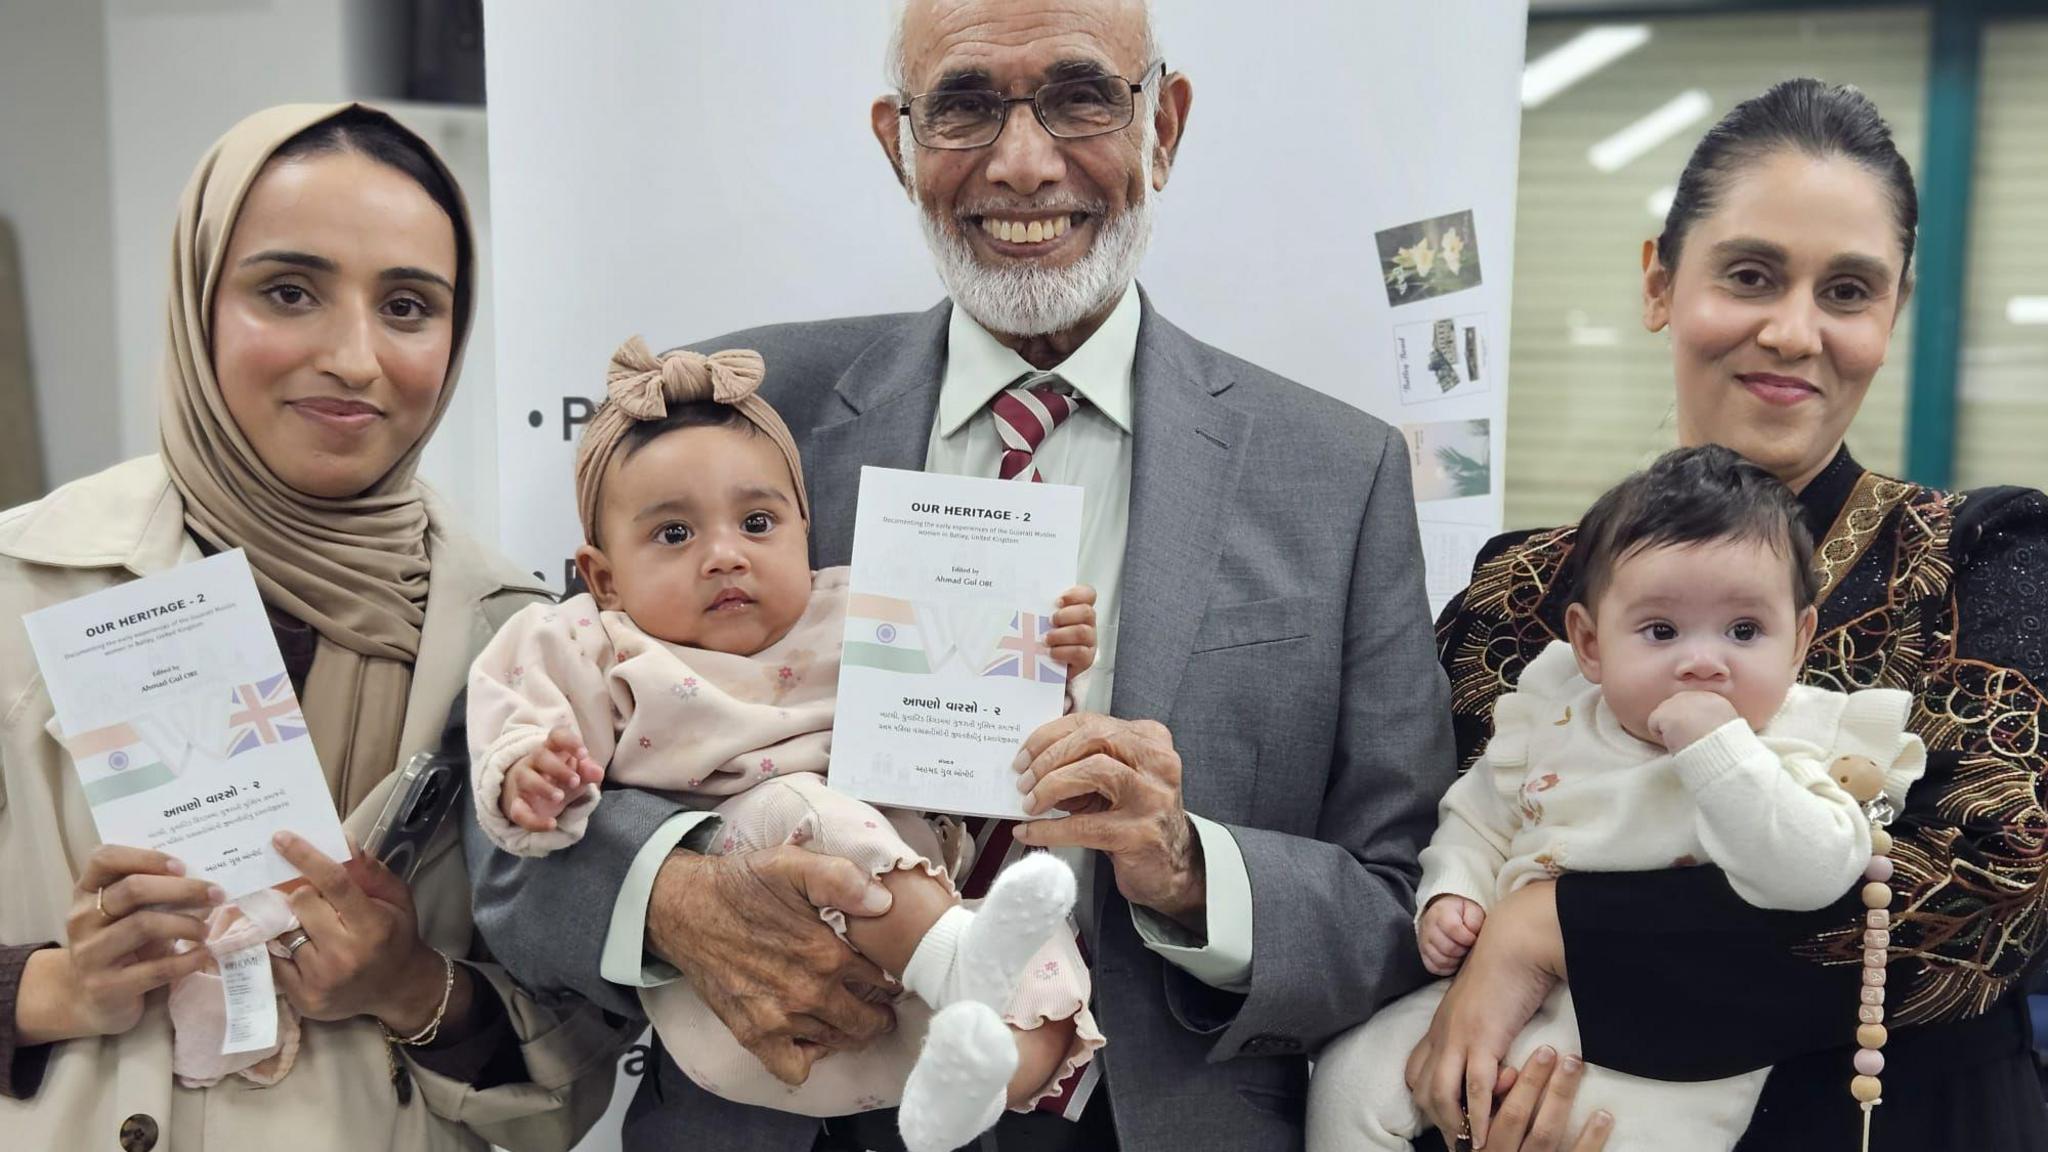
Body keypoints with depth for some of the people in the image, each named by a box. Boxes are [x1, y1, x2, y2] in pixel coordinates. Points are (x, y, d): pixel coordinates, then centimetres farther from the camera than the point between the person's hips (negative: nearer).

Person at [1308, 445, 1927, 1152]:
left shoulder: (1787, 751, -10)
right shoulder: (1550, 721, 1)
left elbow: (1815, 877, -28)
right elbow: (1477, 822, 16)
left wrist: (1717, 748, -31)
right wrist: (1450, 897, -2)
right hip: (1504, 996, 4)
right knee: (1352, 1078, -2)